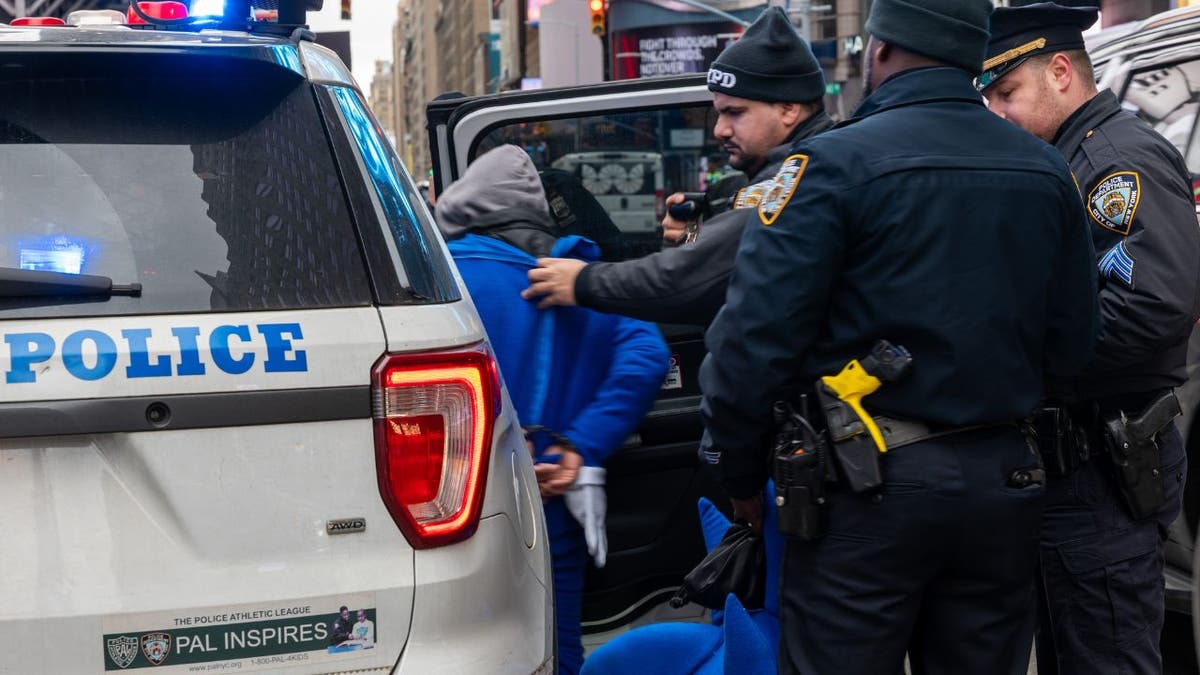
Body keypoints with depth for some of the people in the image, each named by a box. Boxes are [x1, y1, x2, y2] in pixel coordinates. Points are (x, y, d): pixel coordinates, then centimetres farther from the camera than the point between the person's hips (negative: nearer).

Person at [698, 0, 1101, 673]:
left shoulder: (835, 163, -11)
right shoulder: (1047, 171, 7)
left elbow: (755, 337, -14)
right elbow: (1072, 343, 6)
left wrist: (740, 475, -2)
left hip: (866, 489, -5)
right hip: (1004, 487, 5)